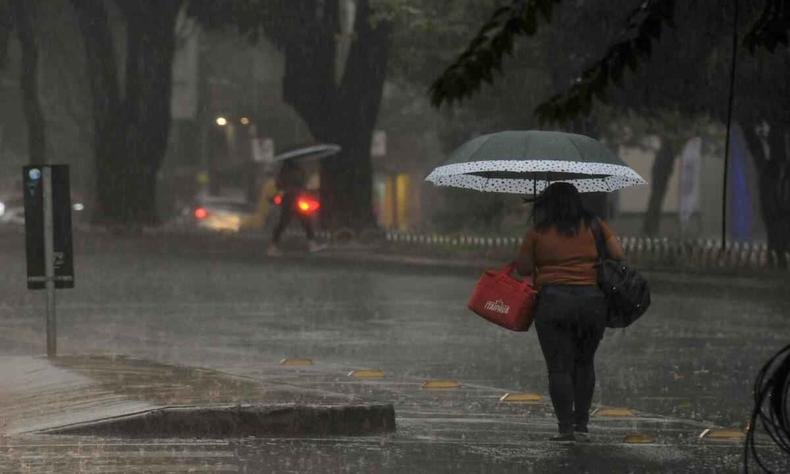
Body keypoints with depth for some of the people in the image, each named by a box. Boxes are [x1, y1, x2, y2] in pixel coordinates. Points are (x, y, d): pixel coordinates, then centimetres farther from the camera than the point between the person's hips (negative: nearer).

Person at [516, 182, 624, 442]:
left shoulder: (537, 233, 3)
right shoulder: (594, 226, 8)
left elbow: (523, 269, 4)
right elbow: (618, 255, 3)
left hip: (553, 301, -2)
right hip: (591, 301, 2)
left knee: (559, 367, 1)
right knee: (584, 364, 14)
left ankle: (565, 426, -5)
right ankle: (581, 425, 11)